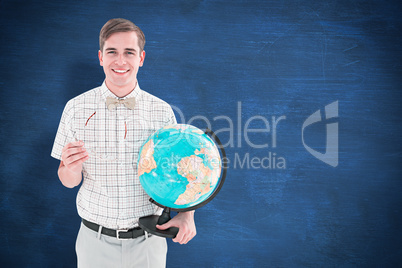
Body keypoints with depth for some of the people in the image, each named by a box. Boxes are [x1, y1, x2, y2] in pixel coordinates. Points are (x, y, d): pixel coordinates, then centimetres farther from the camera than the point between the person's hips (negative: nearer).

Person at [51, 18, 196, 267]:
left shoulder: (162, 111, -7)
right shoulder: (76, 108, -7)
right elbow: (70, 181, -1)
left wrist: (186, 213, -18)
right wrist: (71, 168, -22)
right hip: (96, 238, 1)